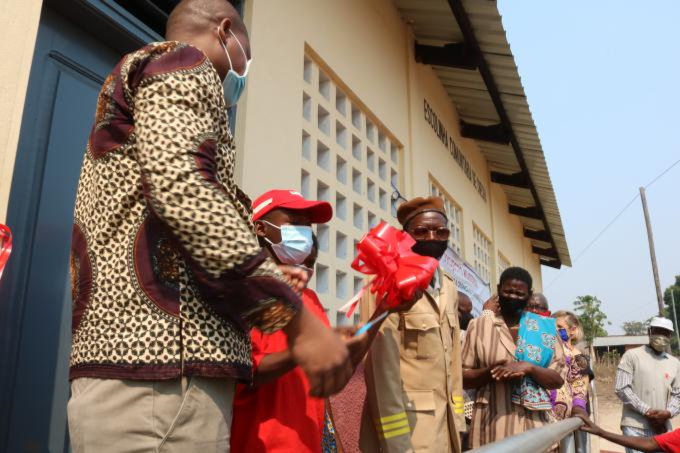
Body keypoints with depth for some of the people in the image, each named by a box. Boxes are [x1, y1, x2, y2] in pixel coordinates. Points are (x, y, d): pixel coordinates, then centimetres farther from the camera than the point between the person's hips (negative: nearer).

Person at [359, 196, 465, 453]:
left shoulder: (449, 288, 9)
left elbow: (452, 361, 12)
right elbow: (383, 370, -18)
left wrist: (457, 422, 9)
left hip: (445, 423, 7)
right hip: (407, 426, -7)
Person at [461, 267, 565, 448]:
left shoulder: (545, 328, 7)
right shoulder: (479, 325, 3)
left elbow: (558, 379, 4)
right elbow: (462, 376, 3)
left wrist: (528, 368, -14)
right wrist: (490, 372, -15)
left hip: (533, 422, 1)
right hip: (491, 421, -1)